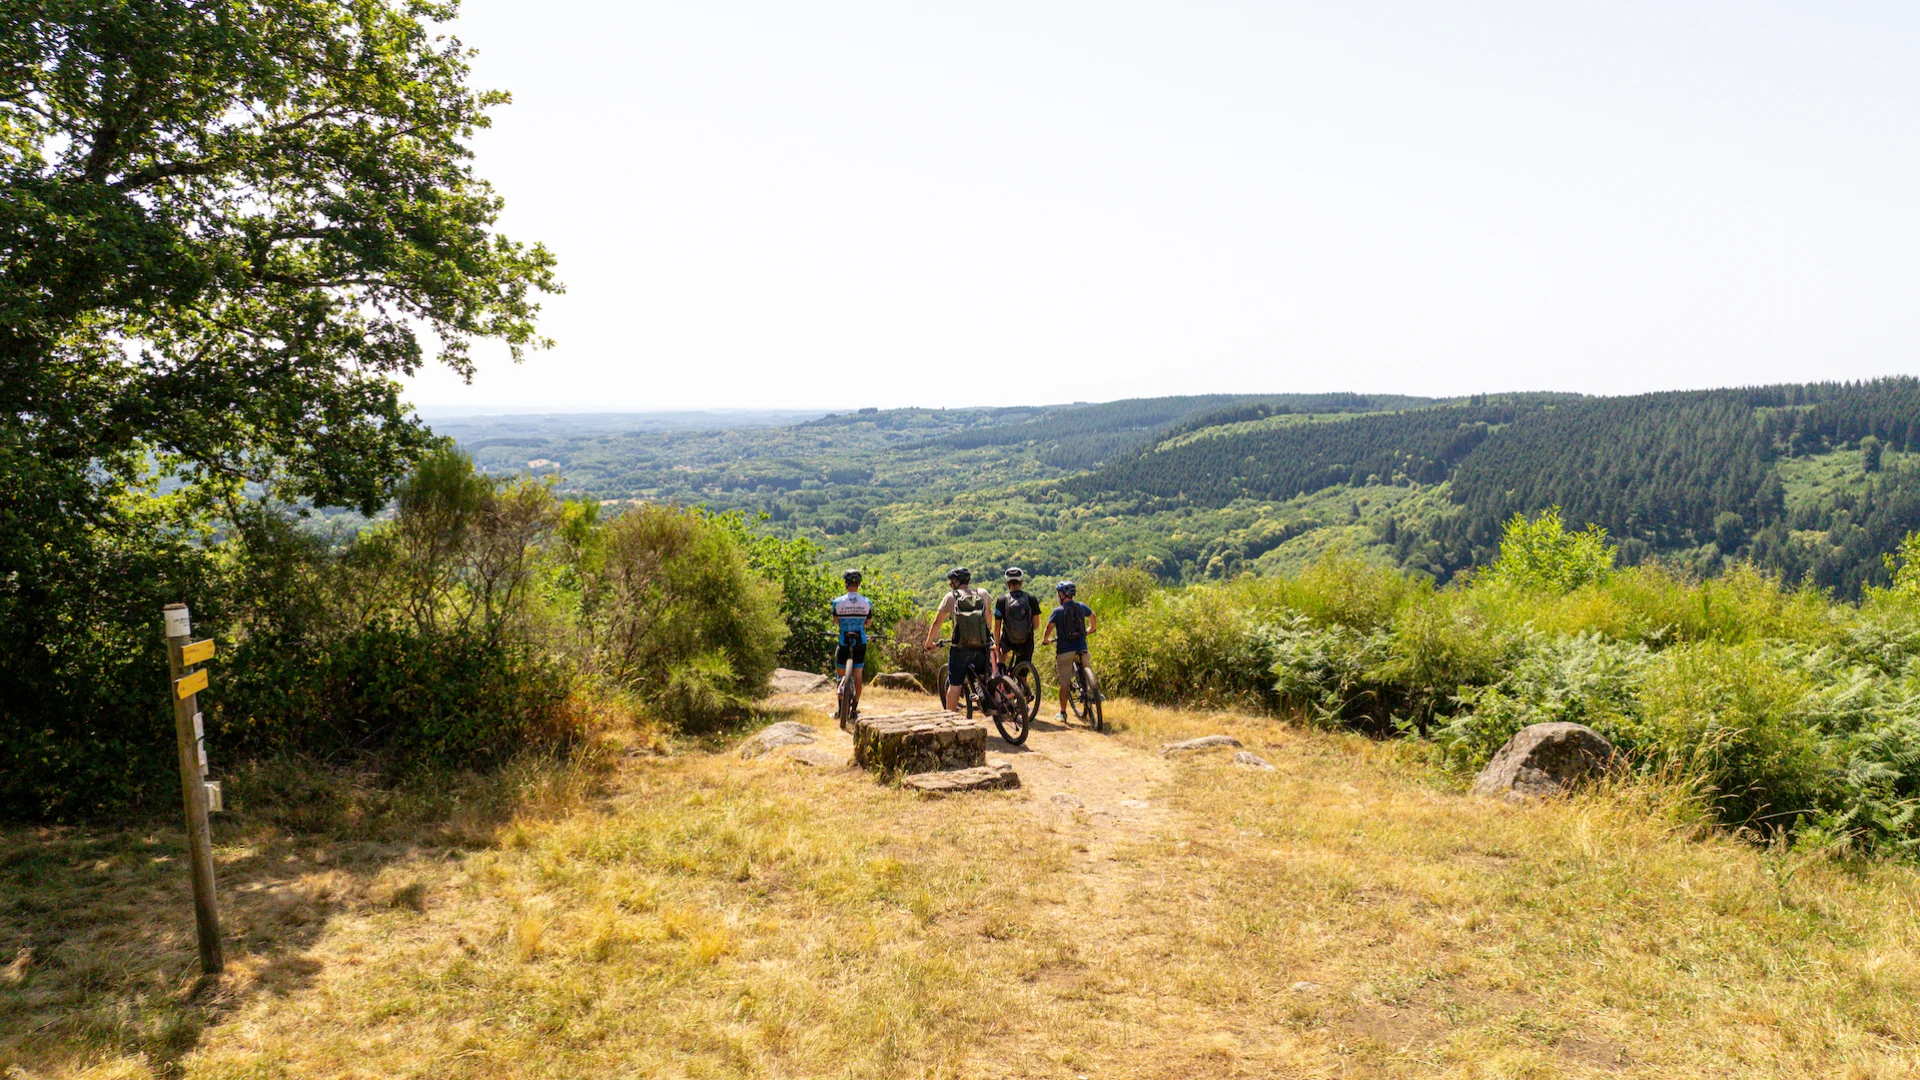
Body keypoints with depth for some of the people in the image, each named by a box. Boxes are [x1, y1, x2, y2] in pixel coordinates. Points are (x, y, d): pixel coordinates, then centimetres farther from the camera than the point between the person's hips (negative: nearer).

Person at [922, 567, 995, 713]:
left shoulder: (950, 597, 1)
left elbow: (936, 622, 2)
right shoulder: (982, 594, 8)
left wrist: (929, 643, 14)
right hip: (983, 646, 2)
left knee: (954, 685, 5)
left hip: (961, 648, -2)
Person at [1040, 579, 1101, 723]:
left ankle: (1062, 713, 8)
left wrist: (1045, 639, 11)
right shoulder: (1081, 606, 5)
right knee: (1087, 666, 29)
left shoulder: (1058, 611, -7)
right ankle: (1095, 690, 6)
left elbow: (1049, 628, -9)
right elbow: (1094, 618, 21)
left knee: (1065, 682, 4)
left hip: (1064, 651, -2)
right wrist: (1090, 629, 40)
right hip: (1081, 649, 3)